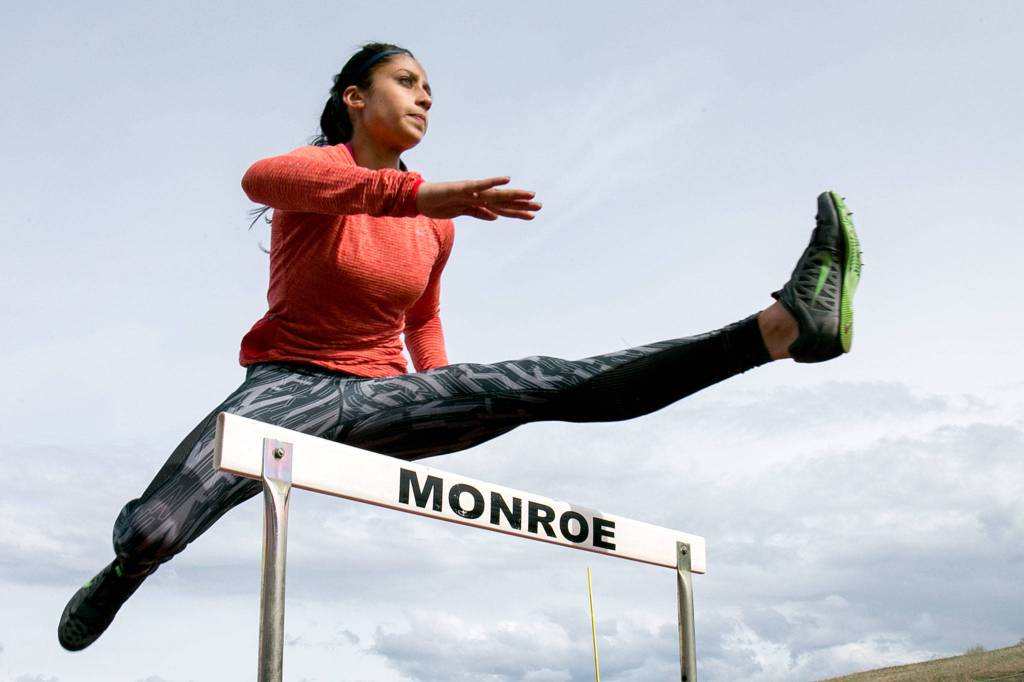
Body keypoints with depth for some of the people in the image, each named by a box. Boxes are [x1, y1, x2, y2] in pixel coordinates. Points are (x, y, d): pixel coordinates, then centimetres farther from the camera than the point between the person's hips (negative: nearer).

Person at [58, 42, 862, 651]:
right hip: (289, 386, -3)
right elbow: (261, 178, -39)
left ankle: (786, 324, -32)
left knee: (553, 385, -17)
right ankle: (127, 568, 9)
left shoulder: (435, 224, 6)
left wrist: (446, 410, 15)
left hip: (378, 400, 4)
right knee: (153, 529, -31)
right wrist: (419, 192, -50)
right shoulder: (317, 169, -11)